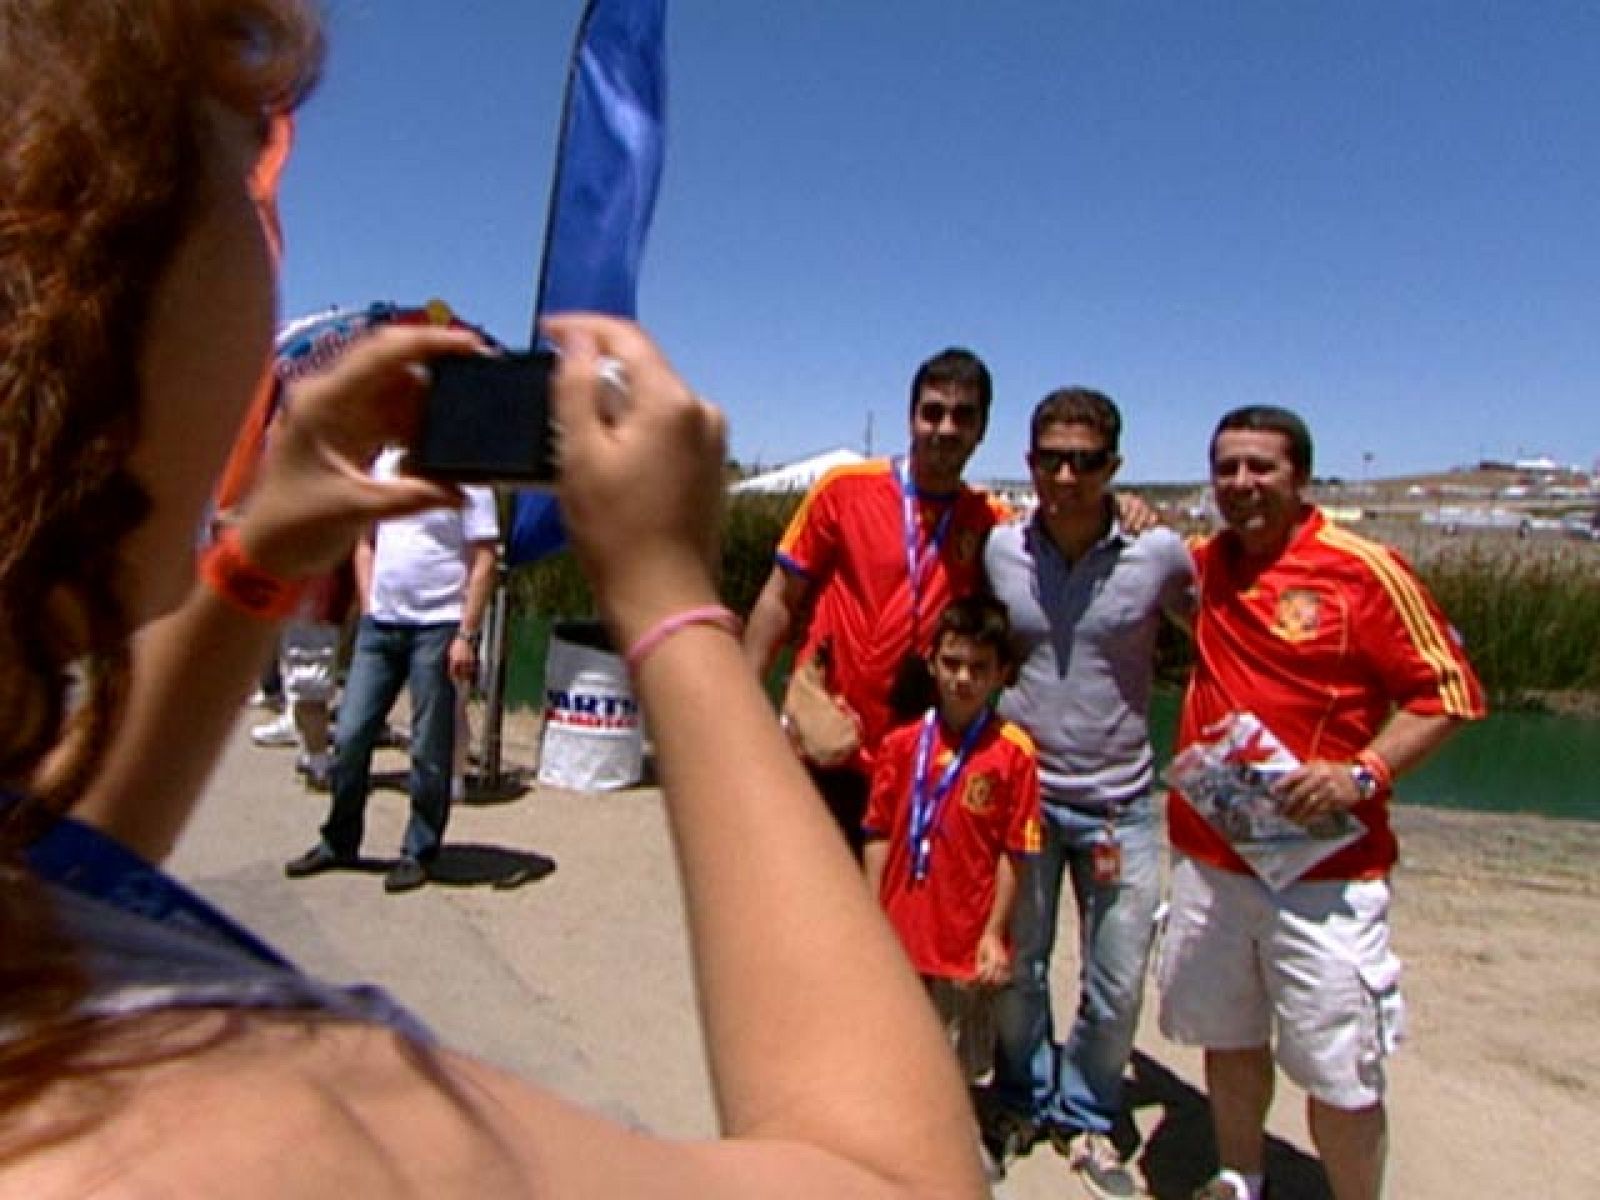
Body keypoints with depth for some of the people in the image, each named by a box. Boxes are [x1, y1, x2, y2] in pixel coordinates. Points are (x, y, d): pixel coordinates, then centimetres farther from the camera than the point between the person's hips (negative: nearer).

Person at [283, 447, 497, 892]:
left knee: (429, 750, 3)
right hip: (379, 624, 6)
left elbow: (483, 562, -9)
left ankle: (418, 853, 18)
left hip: (437, 627, -5)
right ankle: (338, 843, 26)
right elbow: (366, 542, 18)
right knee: (350, 736, 9)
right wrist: (368, 608, 7)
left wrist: (466, 635, -14)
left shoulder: (466, 476, -7)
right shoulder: (384, 463, 11)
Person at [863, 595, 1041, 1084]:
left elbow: (1013, 854, -7)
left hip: (967, 942, -3)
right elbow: (879, 836, 3)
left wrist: (994, 934, -6)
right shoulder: (901, 742, -2)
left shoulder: (1013, 752, -11)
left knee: (955, 1066, 14)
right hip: (899, 933, 3)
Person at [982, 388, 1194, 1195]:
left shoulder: (1160, 554, -8)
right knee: (1016, 969, 14)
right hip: (1019, 793, 1)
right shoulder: (996, 549, -5)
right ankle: (1021, 1099, 40)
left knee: (1117, 988, 10)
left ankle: (1086, 1117, 35)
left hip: (1119, 804, 0)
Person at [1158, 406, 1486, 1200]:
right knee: (1228, 1038, 18)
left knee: (1339, 1072, 2)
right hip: (1208, 858, 5)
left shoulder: (1363, 569, -9)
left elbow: (1449, 692, -6)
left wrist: (1363, 772, -20)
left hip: (1325, 869, -5)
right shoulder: (1201, 565, 6)